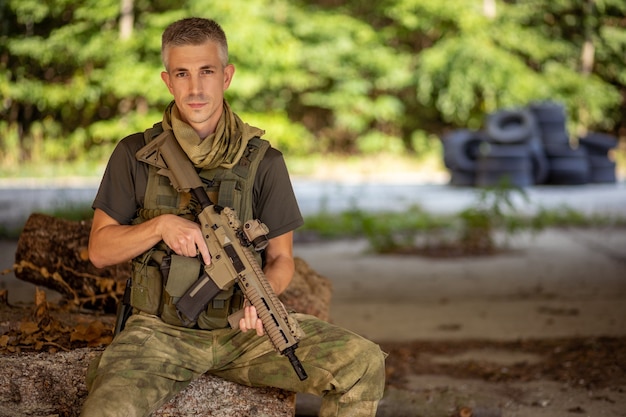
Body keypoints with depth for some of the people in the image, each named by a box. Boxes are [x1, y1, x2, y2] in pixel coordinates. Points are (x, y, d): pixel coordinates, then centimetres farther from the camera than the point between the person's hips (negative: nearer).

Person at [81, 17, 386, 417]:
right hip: (162, 332, -2)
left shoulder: (263, 161, 3)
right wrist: (160, 226, -13)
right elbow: (100, 249, 5)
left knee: (365, 364, -18)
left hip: (243, 328, 2)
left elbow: (281, 257, 8)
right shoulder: (135, 155, 2)